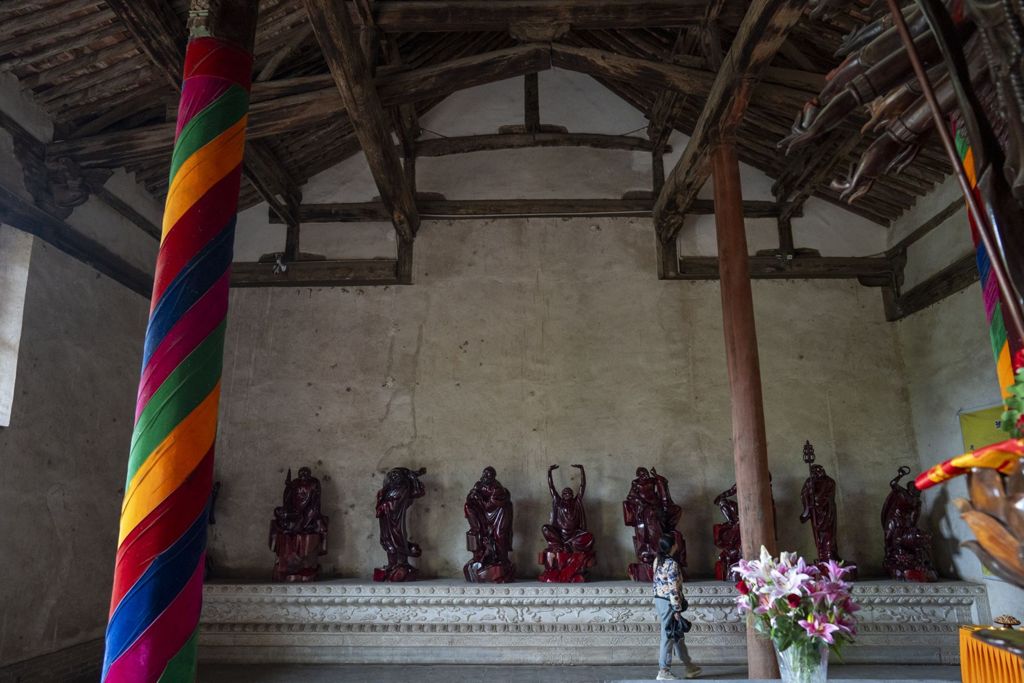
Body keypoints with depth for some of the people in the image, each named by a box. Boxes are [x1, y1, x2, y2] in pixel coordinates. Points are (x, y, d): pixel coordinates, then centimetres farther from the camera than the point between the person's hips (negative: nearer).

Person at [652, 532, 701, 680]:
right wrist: (677, 609, -16)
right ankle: (663, 671, 10)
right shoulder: (672, 564, -20)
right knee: (668, 636, 1)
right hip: (668, 603, -9)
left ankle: (689, 666, 32)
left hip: (659, 600, 9)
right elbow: (673, 589, -21)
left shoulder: (658, 561, 7)